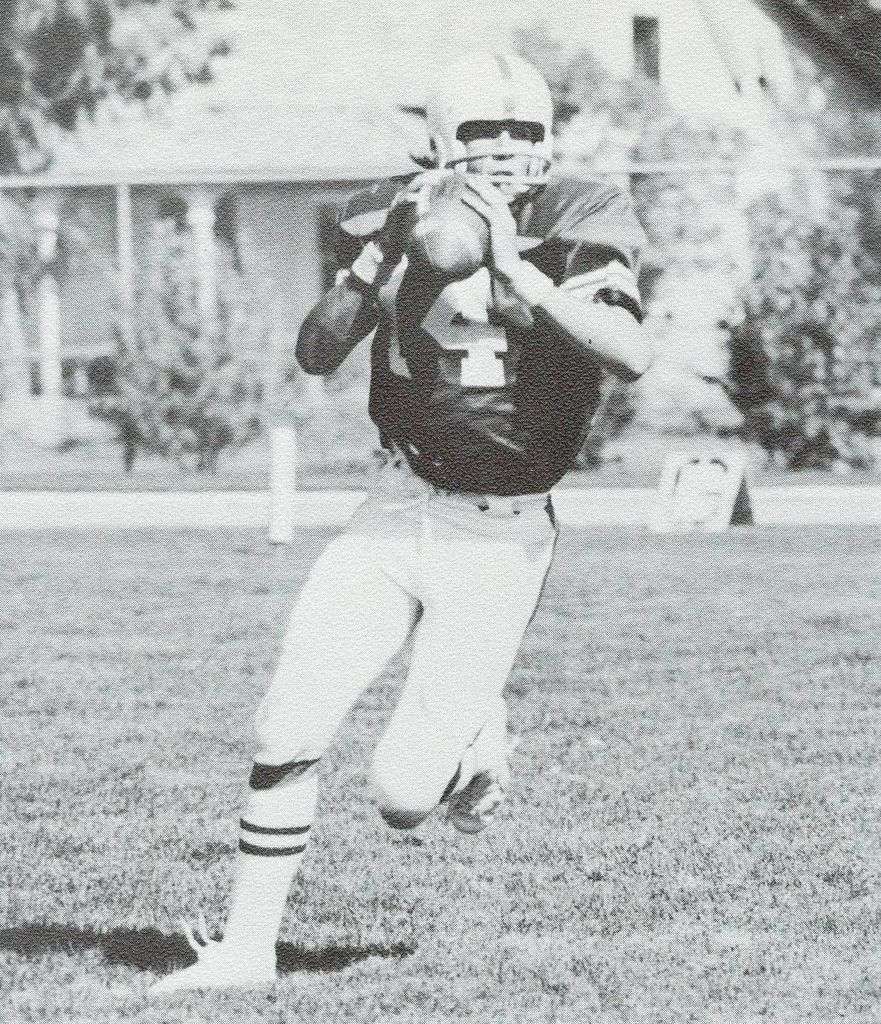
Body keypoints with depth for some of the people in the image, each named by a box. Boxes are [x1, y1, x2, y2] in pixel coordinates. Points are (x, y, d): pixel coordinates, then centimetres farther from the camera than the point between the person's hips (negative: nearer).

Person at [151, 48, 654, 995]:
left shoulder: (572, 227, -9)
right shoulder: (393, 221, 0)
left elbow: (634, 355, -25)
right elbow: (316, 354, -8)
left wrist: (516, 270, -30)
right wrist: (382, 258, -22)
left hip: (500, 536, -3)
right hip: (399, 511, 3)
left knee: (404, 795, -6)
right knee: (289, 729, -6)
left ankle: (476, 737, 29)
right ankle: (247, 945, 9)